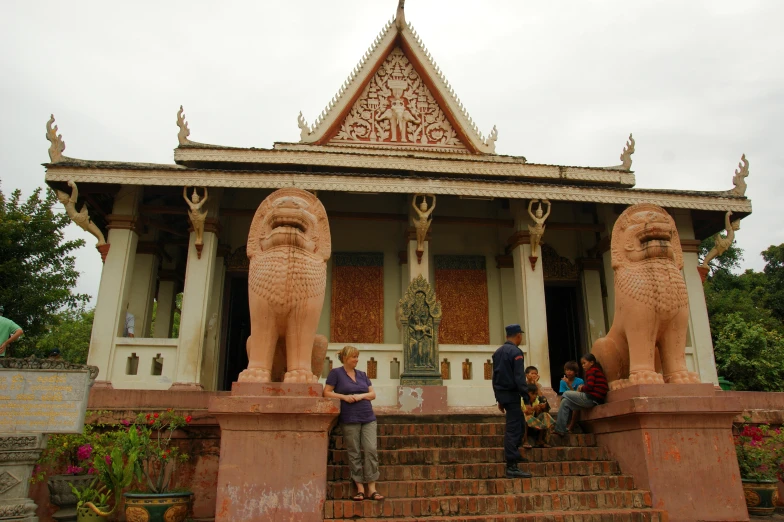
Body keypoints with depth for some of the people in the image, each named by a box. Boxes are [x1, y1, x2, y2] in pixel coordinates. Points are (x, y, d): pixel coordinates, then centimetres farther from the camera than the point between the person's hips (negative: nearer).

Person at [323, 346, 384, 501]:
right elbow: (327, 393, -2)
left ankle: (372, 489, -2)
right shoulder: (336, 373, 2)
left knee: (371, 450, -6)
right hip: (350, 419, -4)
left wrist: (361, 396, -7)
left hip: (368, 418, 4)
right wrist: (344, 397, -14)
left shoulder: (362, 374, 15)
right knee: (354, 454, 0)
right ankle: (360, 488, 9)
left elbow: (372, 394, 12)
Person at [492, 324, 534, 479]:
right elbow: (520, 378, -19)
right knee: (513, 429, -5)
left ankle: (513, 454, 31)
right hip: (512, 395, -8)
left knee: (519, 425, 22)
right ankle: (512, 467, -3)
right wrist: (527, 400, -18)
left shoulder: (498, 352, 13)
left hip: (502, 394, 8)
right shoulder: (516, 352, -13)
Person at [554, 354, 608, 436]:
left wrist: (582, 388, 1)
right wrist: (583, 387, 6)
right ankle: (560, 429, 6)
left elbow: (590, 386, -18)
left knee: (565, 394, 1)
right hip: (595, 400, 9)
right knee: (565, 402, 12)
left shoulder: (592, 371, -6)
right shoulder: (597, 370, 23)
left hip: (592, 399, -9)